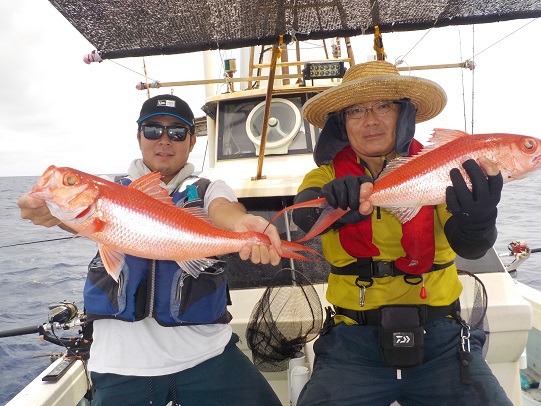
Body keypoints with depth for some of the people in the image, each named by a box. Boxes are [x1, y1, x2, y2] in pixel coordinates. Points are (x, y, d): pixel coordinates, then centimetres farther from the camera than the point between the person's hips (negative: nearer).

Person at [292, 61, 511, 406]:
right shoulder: (327, 175, 3)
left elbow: (468, 245, -15)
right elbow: (304, 214, -20)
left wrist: (476, 219, -38)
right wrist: (332, 203, -43)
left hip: (439, 337, 0)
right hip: (353, 339, 0)